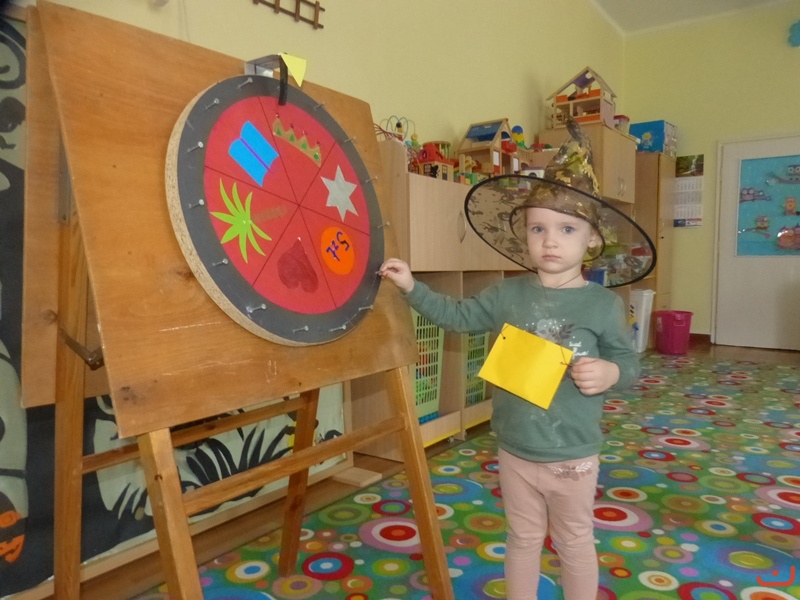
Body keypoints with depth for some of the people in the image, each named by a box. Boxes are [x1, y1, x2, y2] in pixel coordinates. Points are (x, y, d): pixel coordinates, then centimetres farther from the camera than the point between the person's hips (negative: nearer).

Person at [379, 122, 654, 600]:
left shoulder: (604, 304, -11)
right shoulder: (508, 295, -4)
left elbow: (629, 360, -3)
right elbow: (458, 316, 6)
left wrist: (611, 372, -24)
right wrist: (413, 287, 1)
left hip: (572, 457, -2)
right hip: (514, 451, 3)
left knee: (575, 544, 19)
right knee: (523, 540, 21)